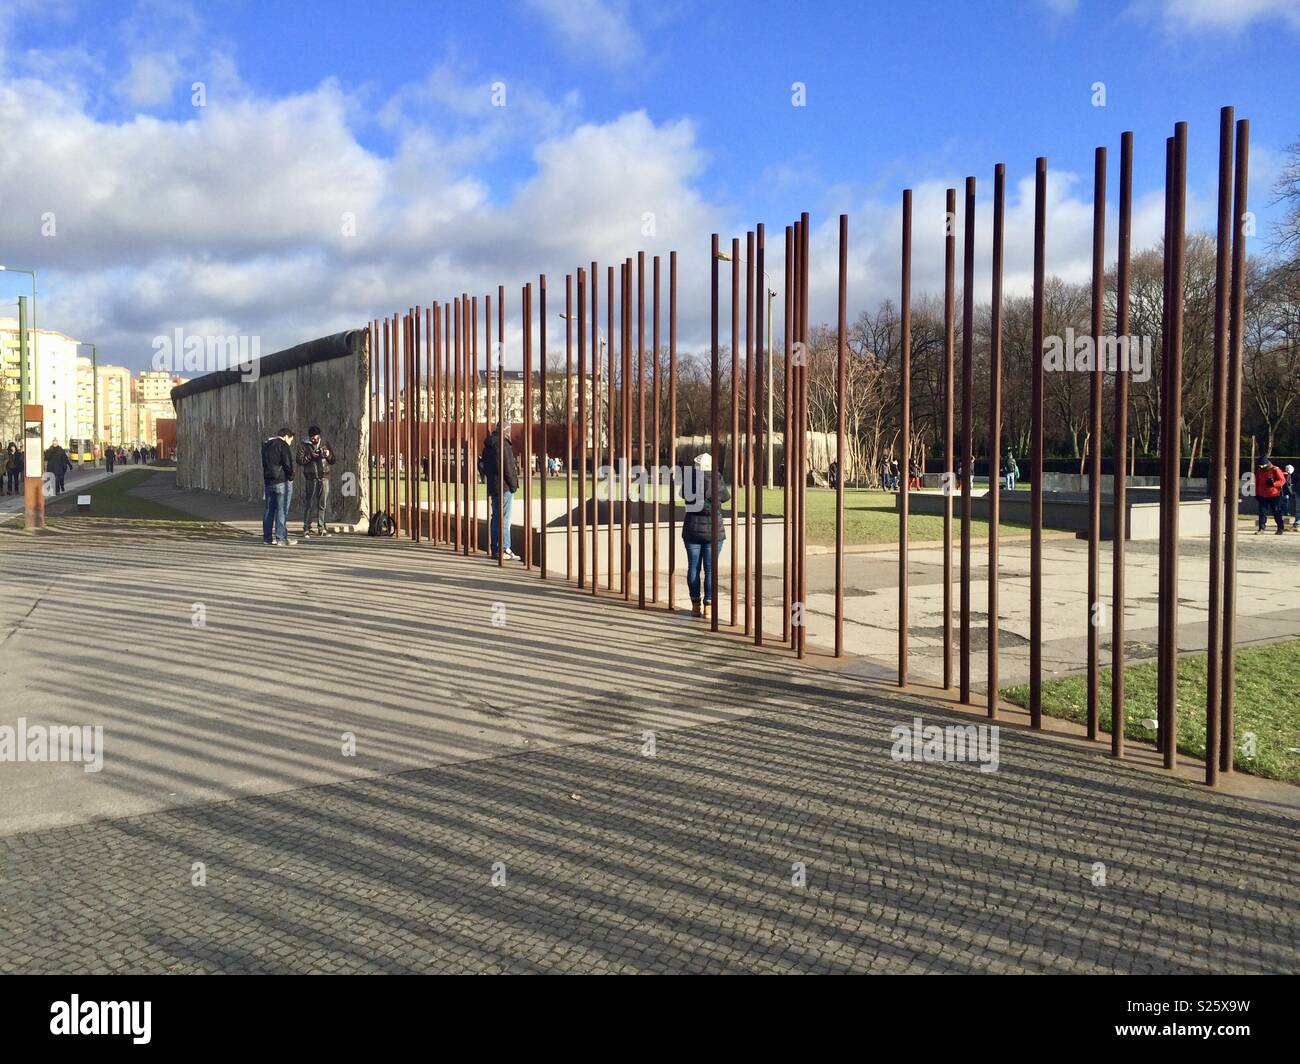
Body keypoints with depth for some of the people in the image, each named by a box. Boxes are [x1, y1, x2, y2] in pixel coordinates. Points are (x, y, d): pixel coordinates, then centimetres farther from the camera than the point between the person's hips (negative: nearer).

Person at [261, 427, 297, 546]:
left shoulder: (266, 445, 17)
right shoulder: (283, 445, -9)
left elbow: (264, 464, 18)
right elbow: (288, 464, -15)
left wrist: (265, 480, 16)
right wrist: (291, 477, -2)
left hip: (268, 482, 8)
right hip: (282, 482, -7)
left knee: (269, 510, 10)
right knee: (282, 511, -6)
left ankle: (267, 538, 12)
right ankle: (281, 538, -8)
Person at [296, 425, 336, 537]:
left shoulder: (325, 444, 13)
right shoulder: (303, 445, 4)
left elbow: (333, 461, 15)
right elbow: (300, 460, -5)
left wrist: (328, 455, -5)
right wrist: (310, 456, -18)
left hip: (324, 478, 3)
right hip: (310, 478, -3)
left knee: (322, 504, 4)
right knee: (309, 504, -4)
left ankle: (321, 529, 9)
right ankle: (306, 529, 0)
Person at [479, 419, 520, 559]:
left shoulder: (488, 445, 13)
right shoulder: (503, 444, -14)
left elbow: (483, 465, 18)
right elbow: (508, 467, -17)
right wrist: (513, 485, -9)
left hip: (492, 486, 9)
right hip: (504, 487, -9)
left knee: (496, 516, 13)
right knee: (504, 518, -6)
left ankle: (495, 548, 17)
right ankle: (503, 549, -5)